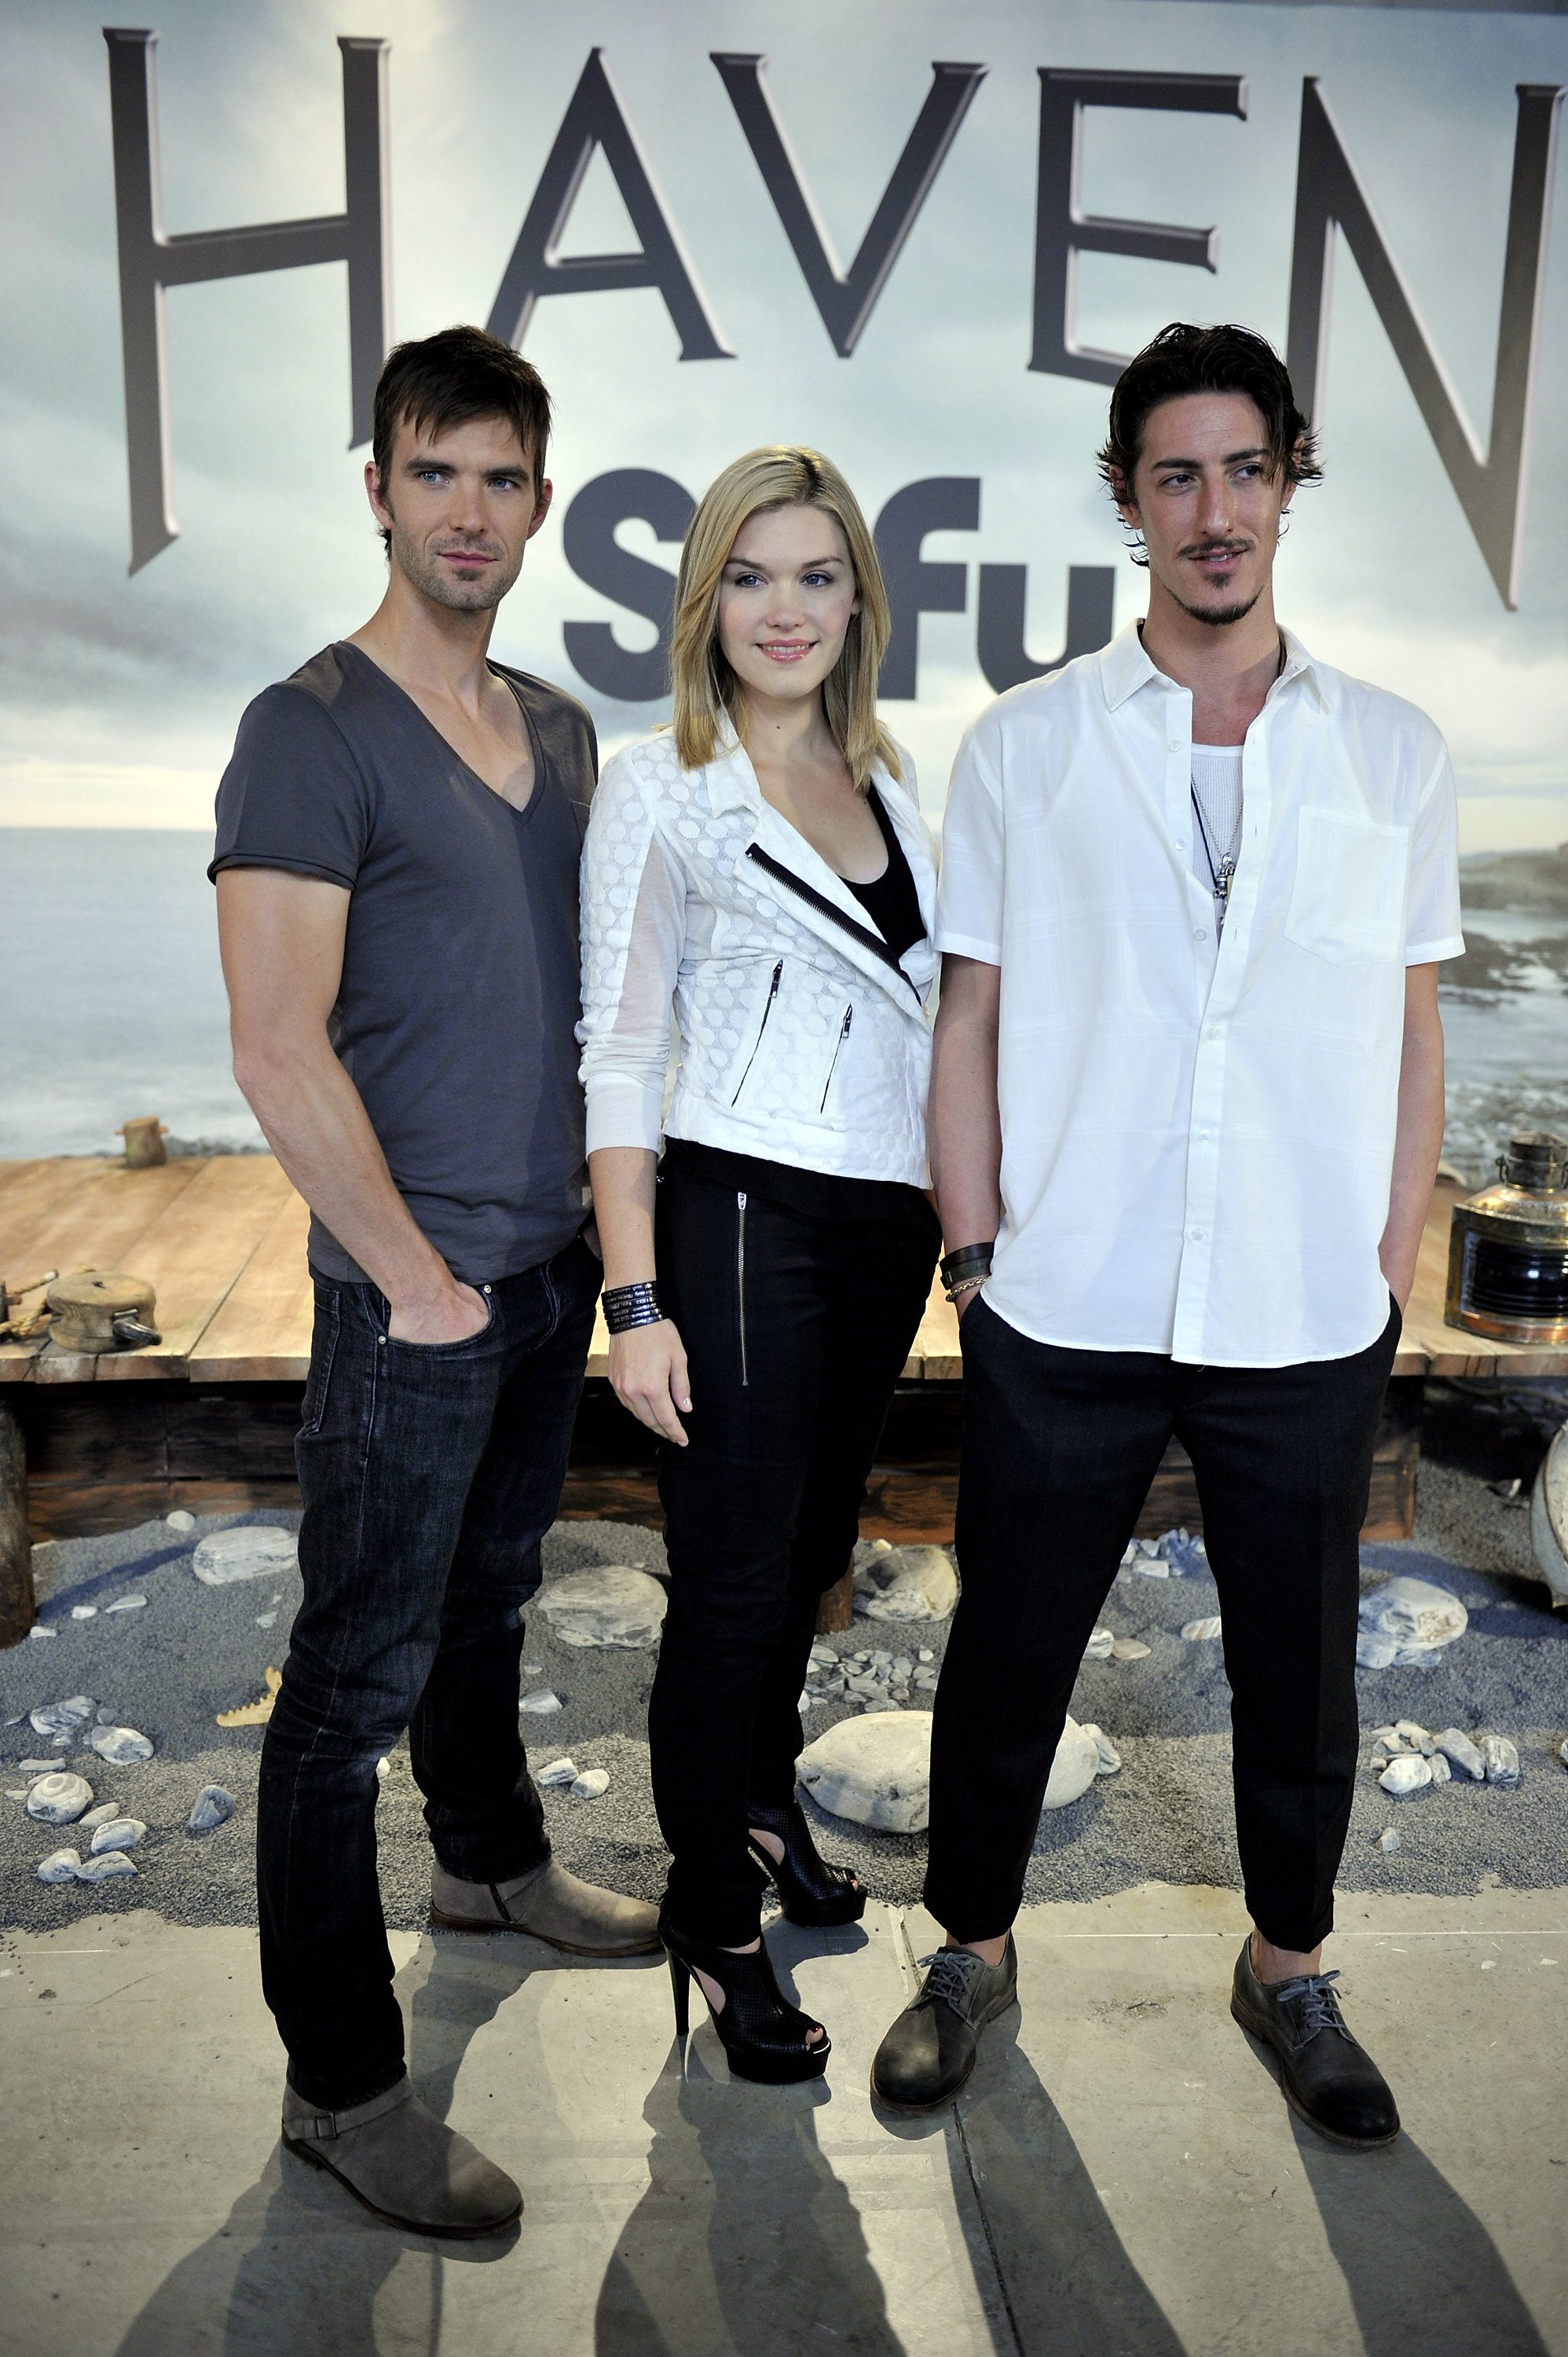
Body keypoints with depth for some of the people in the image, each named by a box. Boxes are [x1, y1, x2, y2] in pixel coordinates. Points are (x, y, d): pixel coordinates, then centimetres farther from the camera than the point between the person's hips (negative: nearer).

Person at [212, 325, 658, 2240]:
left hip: (555, 1259, 7)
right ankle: (341, 2087, 19)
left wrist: (595, 1201, 11)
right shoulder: (314, 730, -13)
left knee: (488, 1597, 25)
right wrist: (419, 1279, -15)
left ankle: (493, 1862, 47)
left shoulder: (558, 727, 10)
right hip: (414, 1293, -7)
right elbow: (278, 1049, -19)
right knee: (359, 1677, 4)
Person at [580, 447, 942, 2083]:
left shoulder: (893, 781, 11)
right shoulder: (659, 790, -6)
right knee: (733, 1582, 3)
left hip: (887, 1223, 6)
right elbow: (619, 1053, -9)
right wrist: (636, 1300, -15)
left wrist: (955, 1218, 14)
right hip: (744, 1216, -6)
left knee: (814, 1548, 19)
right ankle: (714, 1918, 25)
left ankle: (764, 1801, 45)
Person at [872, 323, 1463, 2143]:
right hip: (1066, 1314, -1)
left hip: (1308, 1322, 2)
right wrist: (976, 1255, -2)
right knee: (1008, 1655, 13)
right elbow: (970, 1022, 2)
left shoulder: (1392, 755, 5)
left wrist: (1388, 1270, 3)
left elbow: (1409, 1034, 8)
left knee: (1300, 1669, 16)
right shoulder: (1022, 746, 1)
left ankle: (1289, 1971, 42)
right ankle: (973, 1953, 38)